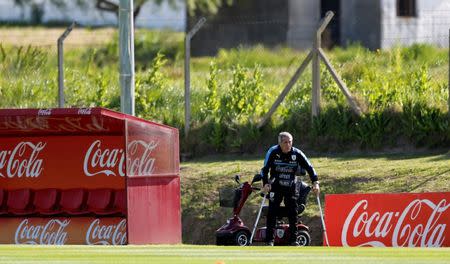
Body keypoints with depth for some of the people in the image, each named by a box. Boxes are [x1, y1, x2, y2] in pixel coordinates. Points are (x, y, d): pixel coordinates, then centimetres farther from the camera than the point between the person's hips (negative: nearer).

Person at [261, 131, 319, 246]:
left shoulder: (297, 154, -7)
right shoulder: (273, 152, -10)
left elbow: (309, 168, -3)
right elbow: (265, 169, -8)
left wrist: (315, 182, -13)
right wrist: (265, 184, -20)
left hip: (290, 187, 1)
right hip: (275, 187, -1)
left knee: (293, 213, -2)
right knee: (272, 213, -6)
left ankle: (294, 240, 4)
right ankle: (269, 240, -2)